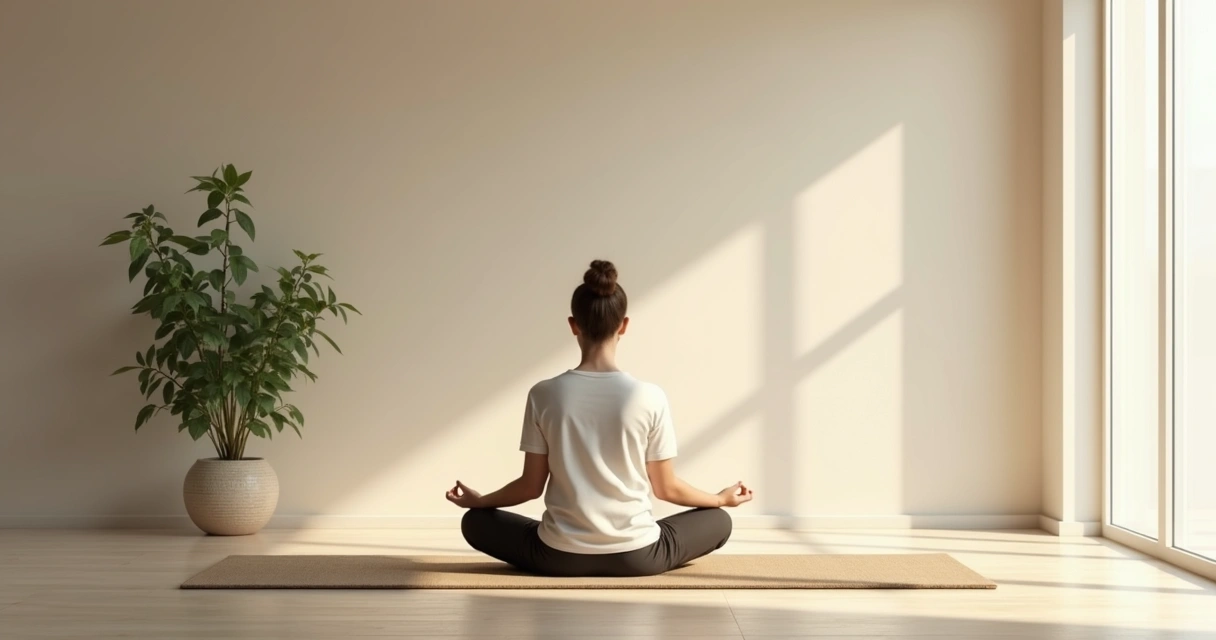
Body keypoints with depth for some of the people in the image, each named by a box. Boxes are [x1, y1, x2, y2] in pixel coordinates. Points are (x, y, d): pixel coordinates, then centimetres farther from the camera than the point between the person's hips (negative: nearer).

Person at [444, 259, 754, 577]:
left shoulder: (544, 395, -9)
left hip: (560, 556, 1)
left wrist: (478, 500, 19)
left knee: (476, 522, 26)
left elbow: (531, 486, -1)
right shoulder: (649, 397, -10)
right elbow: (666, 488, 0)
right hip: (636, 556, 0)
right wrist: (721, 498, 19)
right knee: (718, 521, 25)